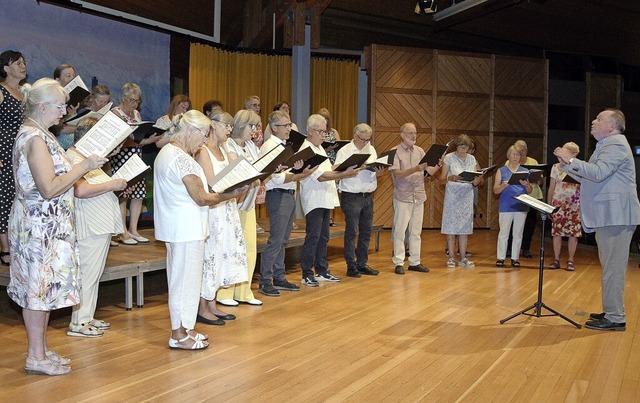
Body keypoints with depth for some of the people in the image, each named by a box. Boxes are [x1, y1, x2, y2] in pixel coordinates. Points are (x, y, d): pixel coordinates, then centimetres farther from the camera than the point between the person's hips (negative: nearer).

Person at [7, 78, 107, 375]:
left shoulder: (35, 134, 13)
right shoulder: (35, 138, -19)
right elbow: (49, 188, -24)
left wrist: (80, 165, 13)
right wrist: (84, 166, -20)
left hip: (47, 225, 10)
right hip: (40, 225, -10)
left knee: (41, 287, 14)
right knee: (39, 287, -2)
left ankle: (41, 350, 24)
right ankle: (36, 358, 8)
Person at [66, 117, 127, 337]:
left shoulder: (85, 157, 20)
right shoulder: (74, 159, -15)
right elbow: (81, 190, -29)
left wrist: (117, 186, 11)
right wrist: (112, 184, -20)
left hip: (100, 225, 11)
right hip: (91, 226, -11)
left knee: (93, 273, 14)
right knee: (88, 274, -6)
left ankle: (87, 318, 23)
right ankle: (79, 323, 1)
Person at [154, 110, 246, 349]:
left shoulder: (166, 152, 14)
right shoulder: (182, 158, -19)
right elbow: (201, 198, -18)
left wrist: (222, 194, 13)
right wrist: (231, 194, -10)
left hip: (177, 228, 11)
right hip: (187, 229, -11)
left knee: (180, 278, 16)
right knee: (186, 280, -2)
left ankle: (182, 329, 26)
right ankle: (179, 335, 7)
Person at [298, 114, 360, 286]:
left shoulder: (319, 148, 18)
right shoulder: (306, 150, -14)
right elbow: (320, 176, -20)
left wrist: (345, 170, 8)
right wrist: (344, 174, -23)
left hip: (325, 200, 10)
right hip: (314, 200, -10)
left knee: (323, 237, 13)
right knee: (313, 237, -7)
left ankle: (322, 271, 21)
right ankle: (307, 274, -1)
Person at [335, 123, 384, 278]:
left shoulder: (371, 150, 13)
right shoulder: (344, 151, -5)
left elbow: (376, 171, 15)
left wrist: (378, 173, -7)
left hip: (368, 195, 6)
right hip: (351, 196, -6)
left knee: (366, 231, 9)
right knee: (351, 231, -2)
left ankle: (362, 264, 19)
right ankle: (351, 266, 4)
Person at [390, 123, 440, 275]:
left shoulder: (419, 151, 10)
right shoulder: (395, 152, -5)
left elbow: (430, 172, 8)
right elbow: (397, 174, -16)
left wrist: (438, 165, -12)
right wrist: (415, 169, -27)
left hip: (419, 197, 5)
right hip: (403, 197, -5)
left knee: (416, 231, 9)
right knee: (400, 230, -1)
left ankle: (414, 262, 16)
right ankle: (398, 262, 6)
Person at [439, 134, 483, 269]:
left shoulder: (472, 159, 10)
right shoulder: (449, 158, -2)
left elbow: (478, 177, 11)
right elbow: (442, 177, -6)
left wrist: (477, 181, -12)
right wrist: (450, 178, -27)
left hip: (467, 196, 4)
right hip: (452, 196, -3)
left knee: (465, 227, 5)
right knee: (451, 226, -3)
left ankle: (463, 258, 11)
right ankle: (451, 258, 4)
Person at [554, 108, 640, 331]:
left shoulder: (616, 145, -12)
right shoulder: (607, 145, 22)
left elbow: (598, 173, -26)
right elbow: (589, 178, 22)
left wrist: (571, 159, -20)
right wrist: (567, 164, 14)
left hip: (615, 216, -11)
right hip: (607, 216, 11)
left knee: (613, 268, -8)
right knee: (611, 267, 15)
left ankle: (615, 318, -3)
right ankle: (611, 312, 23)